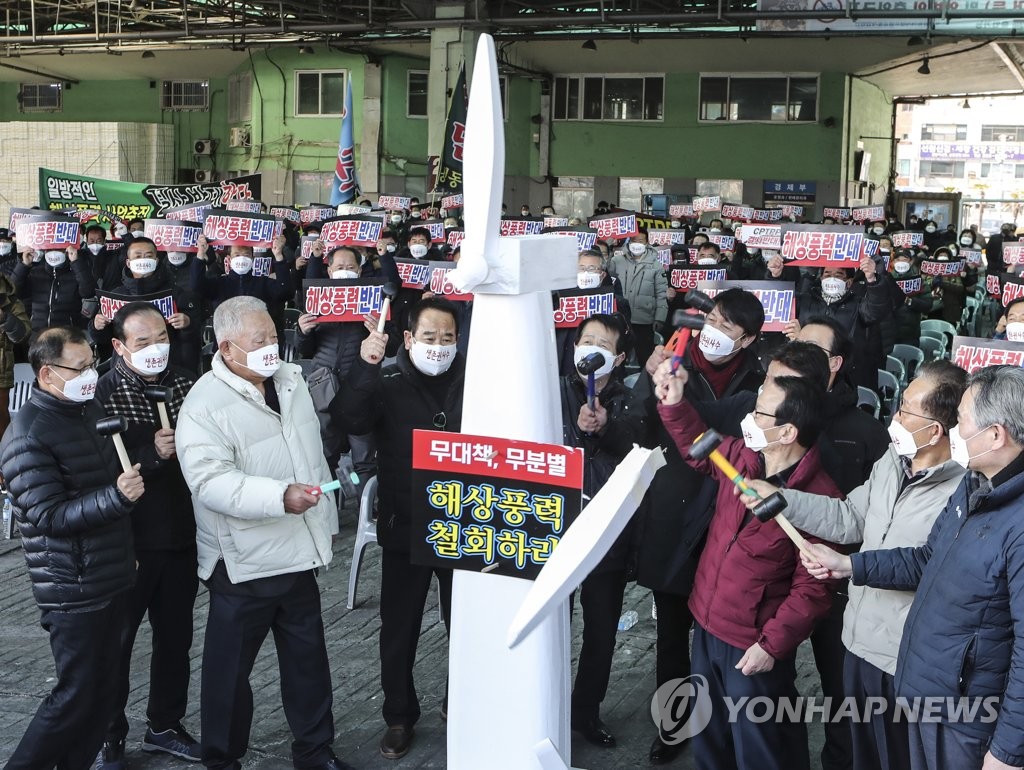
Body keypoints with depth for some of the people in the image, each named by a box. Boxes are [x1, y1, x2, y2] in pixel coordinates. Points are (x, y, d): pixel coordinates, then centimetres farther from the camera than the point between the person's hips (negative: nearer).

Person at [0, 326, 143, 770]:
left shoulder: (91, 411, 10)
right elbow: (48, 516, -21)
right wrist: (116, 496, -31)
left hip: (113, 578, 8)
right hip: (73, 589, -8)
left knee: (104, 690, 13)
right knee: (75, 696, -1)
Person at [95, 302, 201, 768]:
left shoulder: (185, 387, 4)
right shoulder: (102, 394, -12)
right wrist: (152, 454, -25)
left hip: (181, 537, 5)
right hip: (128, 542, -5)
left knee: (176, 637, 16)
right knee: (116, 642, 8)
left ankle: (164, 727, 35)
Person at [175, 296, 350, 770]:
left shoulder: (291, 380, 8)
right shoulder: (204, 405, -16)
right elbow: (211, 481, -27)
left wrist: (326, 518, 21)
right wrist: (280, 497, -36)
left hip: (299, 551, 7)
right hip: (243, 562, -7)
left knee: (308, 657, 16)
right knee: (231, 665, 7)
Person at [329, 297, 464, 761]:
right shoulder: (388, 384, -6)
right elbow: (346, 422, -22)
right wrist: (364, 368, -32)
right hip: (404, 528, -1)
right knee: (399, 627, 9)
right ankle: (399, 716, 27)